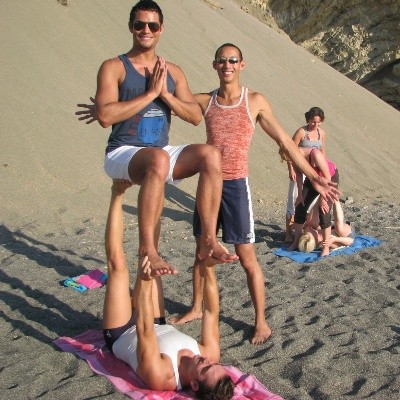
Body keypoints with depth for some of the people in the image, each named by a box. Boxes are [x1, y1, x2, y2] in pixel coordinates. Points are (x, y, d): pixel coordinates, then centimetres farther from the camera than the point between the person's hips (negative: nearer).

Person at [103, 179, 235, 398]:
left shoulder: (160, 378, -42)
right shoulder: (210, 356, -28)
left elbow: (144, 332, -50)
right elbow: (212, 312, -20)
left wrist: (145, 281, -58)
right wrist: (209, 269, -28)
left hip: (123, 334, -4)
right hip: (160, 327, 4)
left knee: (117, 263, -14)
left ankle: (118, 192, 5)